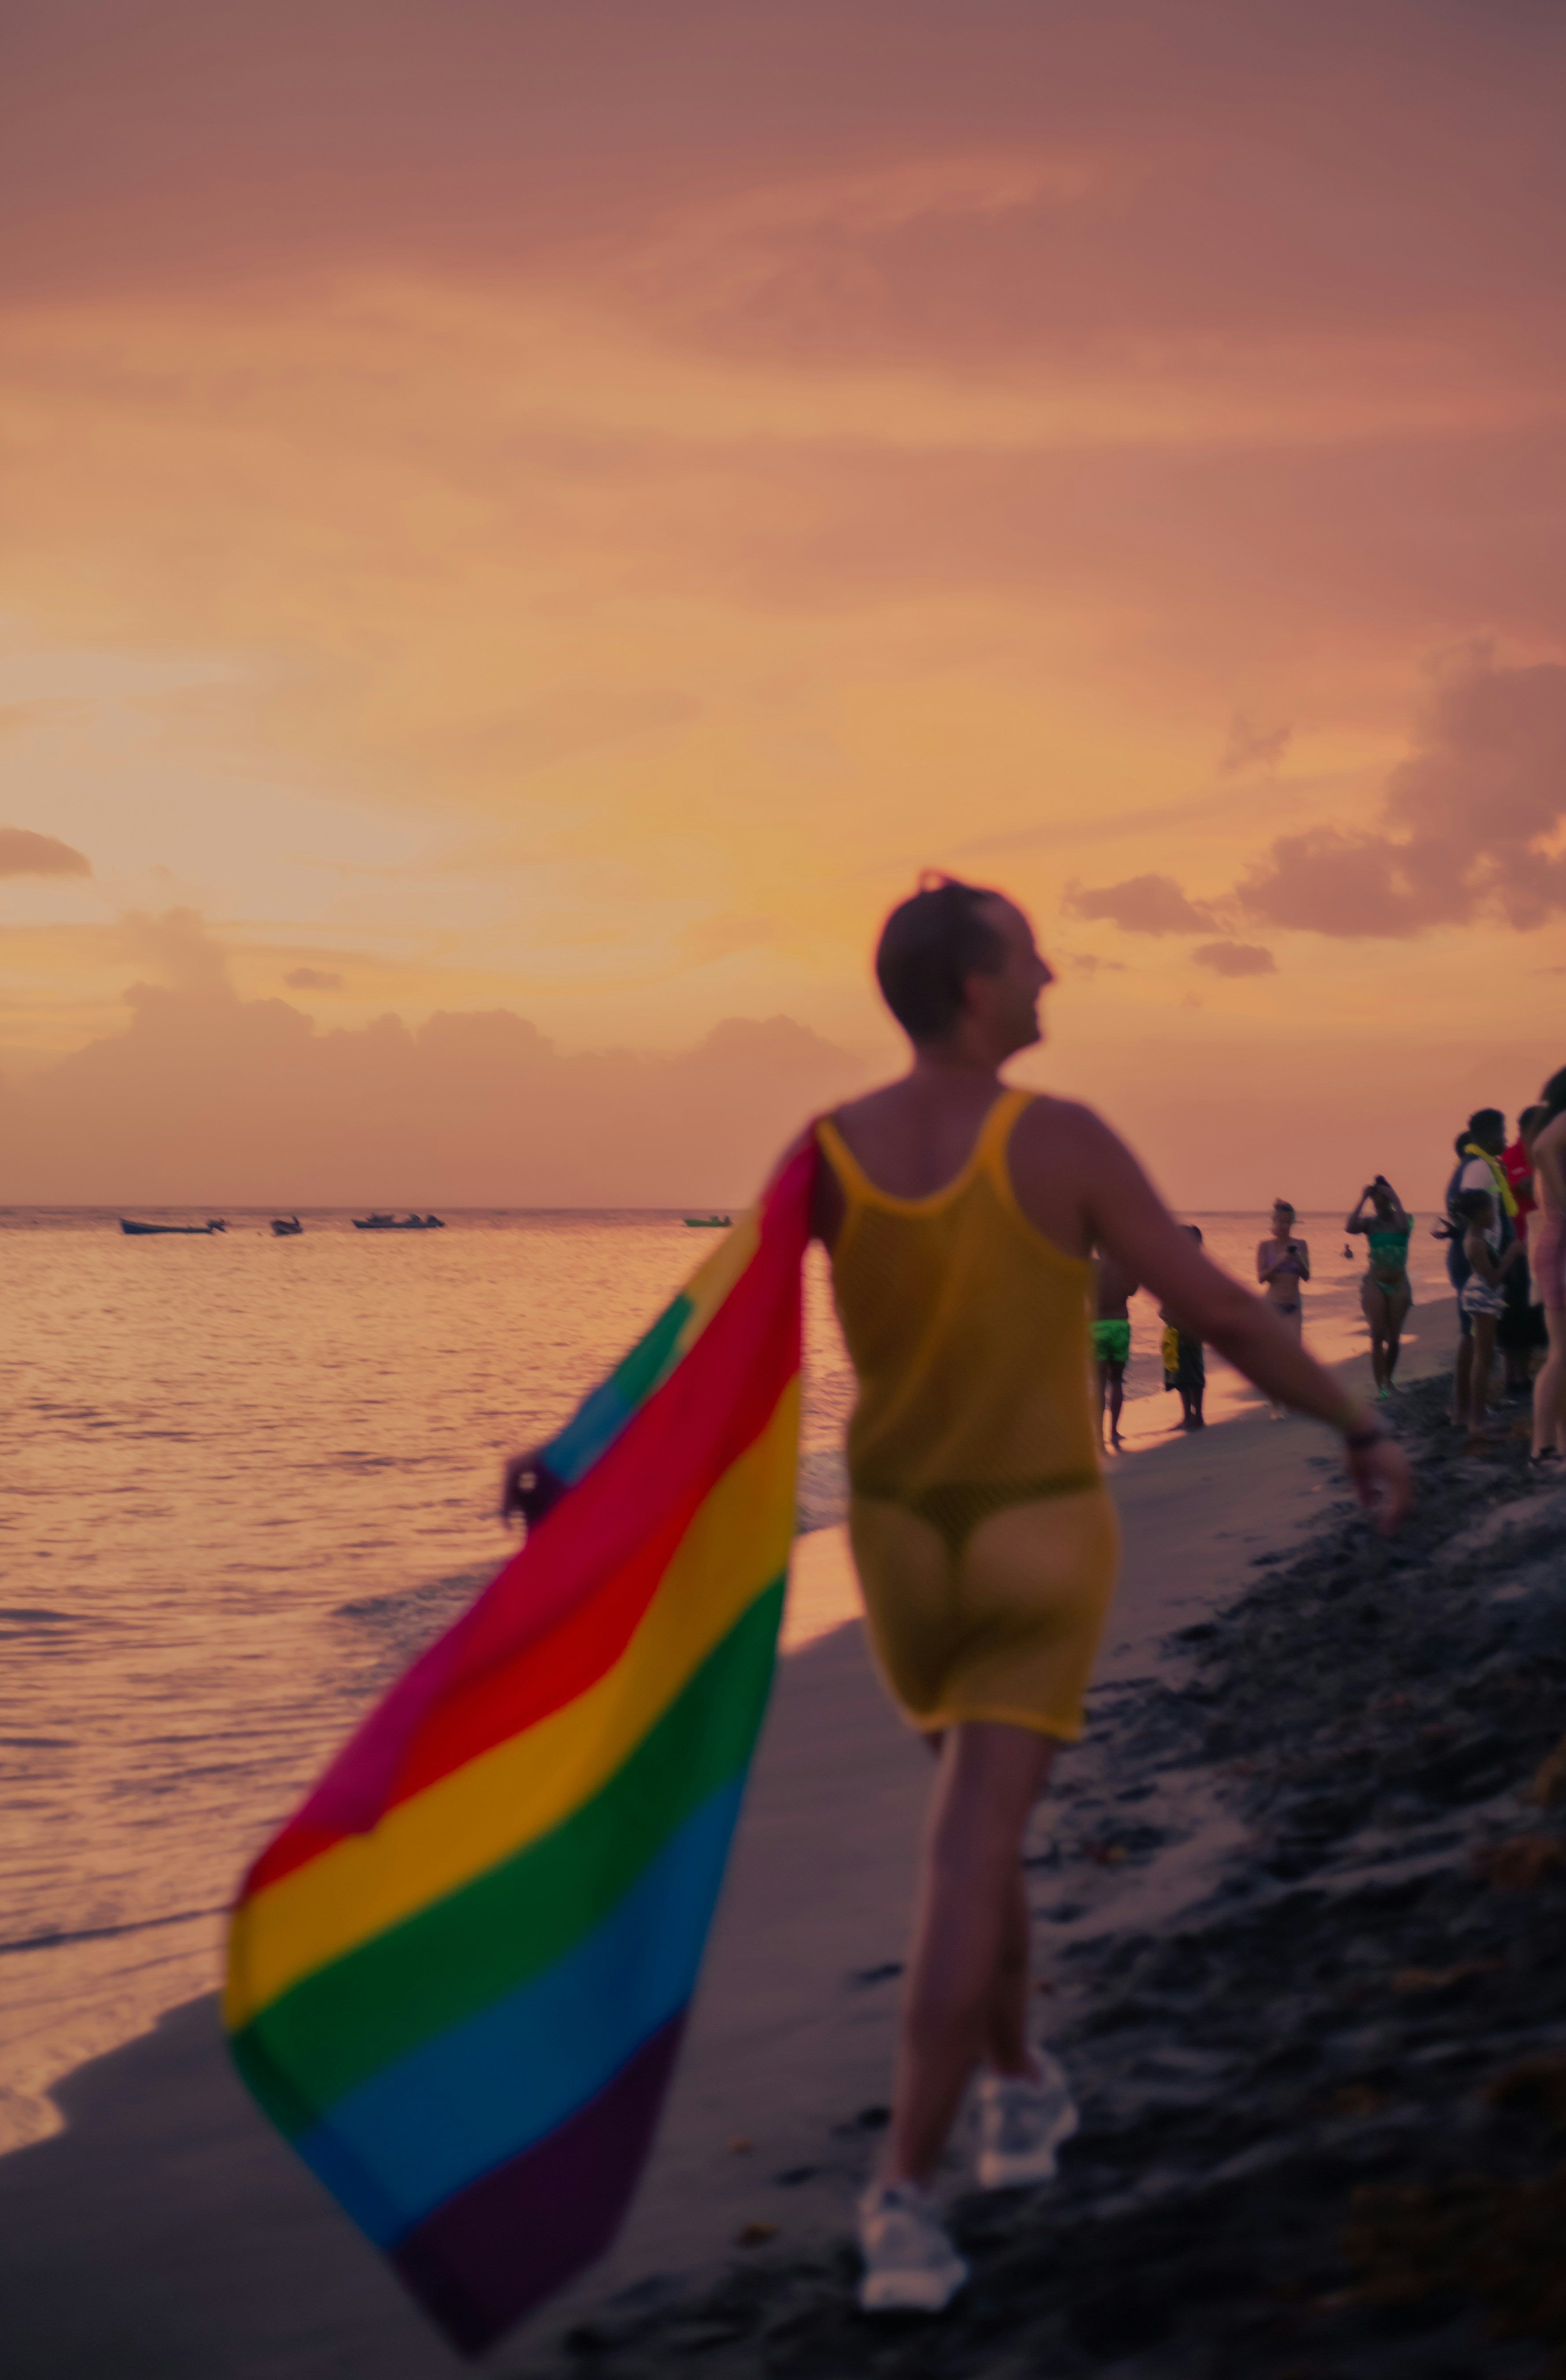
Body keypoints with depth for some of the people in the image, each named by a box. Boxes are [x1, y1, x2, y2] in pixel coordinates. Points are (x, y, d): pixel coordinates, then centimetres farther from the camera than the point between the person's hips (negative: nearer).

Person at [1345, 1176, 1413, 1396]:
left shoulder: (1402, 1218, 2)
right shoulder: (1370, 1222, 0)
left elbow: (1404, 1228, -23)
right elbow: (1350, 1228, -20)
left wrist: (1396, 1200, -17)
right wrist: (1362, 1200, -15)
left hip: (1399, 1285, 1)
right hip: (1374, 1284, -1)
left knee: (1394, 1338, 6)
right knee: (1378, 1335, -10)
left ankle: (1388, 1378, 26)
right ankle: (1379, 1385, -6)